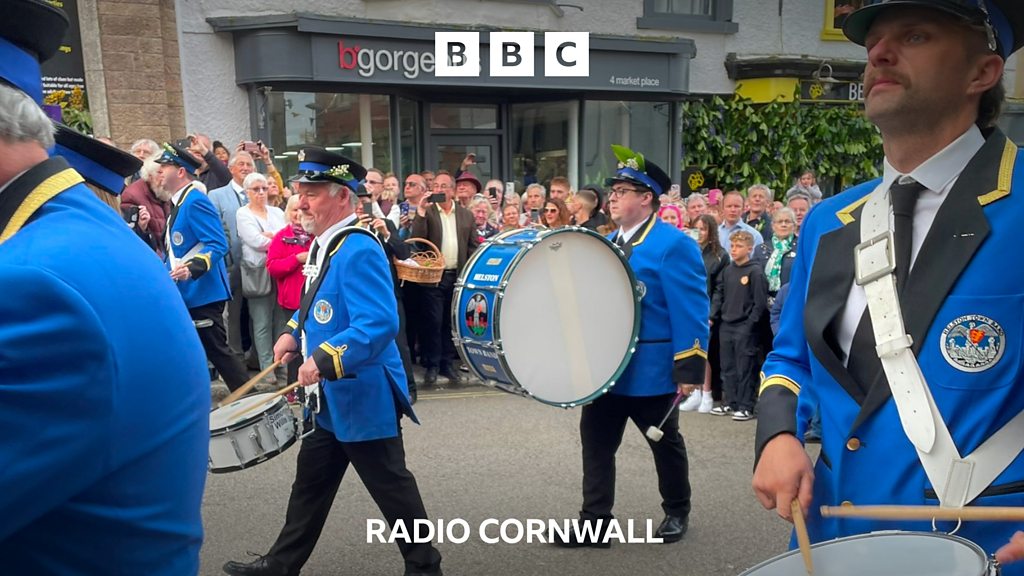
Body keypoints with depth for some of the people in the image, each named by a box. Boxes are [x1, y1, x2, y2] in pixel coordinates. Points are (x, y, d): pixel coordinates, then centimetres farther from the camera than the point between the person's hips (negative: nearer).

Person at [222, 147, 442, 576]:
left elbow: (379, 324, -32)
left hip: (362, 396, -9)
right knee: (311, 482, 19)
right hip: (331, 397, 10)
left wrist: (323, 361, -35)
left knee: (391, 486, 5)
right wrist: (295, 334, 9)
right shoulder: (324, 244, 8)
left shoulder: (359, 250, -22)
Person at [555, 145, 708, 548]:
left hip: (650, 369, -7)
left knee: (665, 443, 13)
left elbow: (691, 312, -18)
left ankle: (677, 512, 34)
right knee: (596, 443, 7)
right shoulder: (608, 244, 9)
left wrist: (689, 368, -20)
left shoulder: (674, 246, -14)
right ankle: (594, 523, 16)